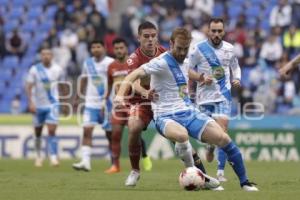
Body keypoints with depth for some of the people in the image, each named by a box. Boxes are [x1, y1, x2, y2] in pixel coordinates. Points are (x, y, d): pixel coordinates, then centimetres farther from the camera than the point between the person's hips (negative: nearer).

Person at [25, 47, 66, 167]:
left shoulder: (58, 70, 1)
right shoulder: (34, 69, -5)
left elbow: (61, 86, 13)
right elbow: (29, 87, -6)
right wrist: (31, 103, -15)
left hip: (53, 104, 0)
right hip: (38, 105, 0)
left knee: (52, 131, -13)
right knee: (38, 132, 10)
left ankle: (53, 157, -13)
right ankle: (38, 156, 28)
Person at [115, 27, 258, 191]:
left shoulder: (182, 61, 12)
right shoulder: (162, 62, -13)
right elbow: (135, 74, -27)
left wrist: (200, 78, 21)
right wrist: (121, 94, -43)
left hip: (189, 113, 7)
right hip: (167, 117, -7)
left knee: (223, 138, -8)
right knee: (182, 135, -41)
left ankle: (244, 182, 6)